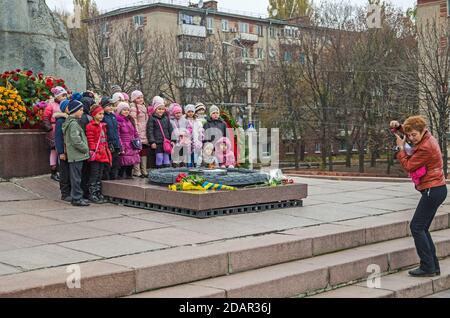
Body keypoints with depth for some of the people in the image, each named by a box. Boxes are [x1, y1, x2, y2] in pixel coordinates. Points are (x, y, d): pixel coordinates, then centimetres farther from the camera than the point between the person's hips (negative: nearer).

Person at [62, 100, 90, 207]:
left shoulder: (69, 122, 16)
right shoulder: (73, 124, -16)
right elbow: (76, 140, -24)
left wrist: (85, 149, 18)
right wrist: (86, 149, -10)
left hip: (74, 155, 10)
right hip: (76, 155, -10)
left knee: (75, 177, 14)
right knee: (76, 177, -5)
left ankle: (76, 197, 20)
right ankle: (77, 199, -1)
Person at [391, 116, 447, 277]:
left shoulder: (426, 147, -20)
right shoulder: (427, 137, 11)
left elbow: (408, 166, -15)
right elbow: (408, 131, 29)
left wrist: (400, 147, -5)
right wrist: (397, 127, 9)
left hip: (433, 190, -11)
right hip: (435, 190, 11)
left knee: (416, 227, -9)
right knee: (422, 229, 12)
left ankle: (428, 267, -7)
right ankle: (434, 267, 14)